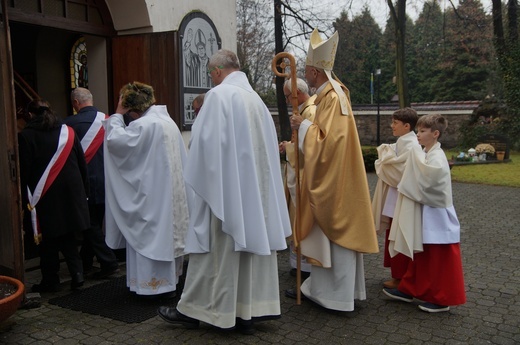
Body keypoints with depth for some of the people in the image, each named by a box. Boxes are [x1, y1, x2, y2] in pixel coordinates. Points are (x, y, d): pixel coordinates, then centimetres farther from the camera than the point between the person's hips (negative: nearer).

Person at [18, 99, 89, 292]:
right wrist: (83, 191, 13)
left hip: (45, 197, -3)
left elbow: (23, 172, -8)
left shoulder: (26, 136, -7)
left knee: (48, 240, 7)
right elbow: (83, 165, 6)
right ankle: (77, 272, 7)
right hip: (72, 193, 3)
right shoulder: (68, 132, 4)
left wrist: (25, 199, -2)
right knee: (68, 237, 15)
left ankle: (50, 281, 15)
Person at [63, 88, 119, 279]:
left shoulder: (70, 123, -13)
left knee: (90, 225, 5)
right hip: (107, 181, 5)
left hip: (86, 182, -5)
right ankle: (85, 261, 30)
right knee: (95, 223, 17)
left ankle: (109, 263, 1)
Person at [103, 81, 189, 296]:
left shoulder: (145, 124, -18)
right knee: (167, 234, 15)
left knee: (150, 235, 2)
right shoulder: (167, 120, 9)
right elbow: (181, 157, 14)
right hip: (170, 190, 9)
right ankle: (169, 279, 26)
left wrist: (117, 114, -9)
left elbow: (115, 140, -20)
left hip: (152, 194, -9)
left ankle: (155, 282, 9)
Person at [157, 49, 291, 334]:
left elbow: (206, 142, -14)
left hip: (225, 186, -7)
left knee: (215, 249, 2)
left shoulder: (219, 95, -10)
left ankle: (194, 310, 16)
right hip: (255, 187, 7)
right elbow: (268, 146, 12)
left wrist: (200, 183, -4)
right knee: (252, 244, 9)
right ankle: (248, 311, 17)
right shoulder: (256, 99, 11)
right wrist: (255, 180, 17)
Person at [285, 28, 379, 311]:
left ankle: (340, 296, 12)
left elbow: (327, 140, -25)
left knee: (336, 234, -1)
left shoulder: (332, 97, -18)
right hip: (328, 179, 10)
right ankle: (320, 286, 26)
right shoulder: (330, 93, 13)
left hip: (334, 180, -10)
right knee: (324, 232, 15)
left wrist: (303, 126, -15)